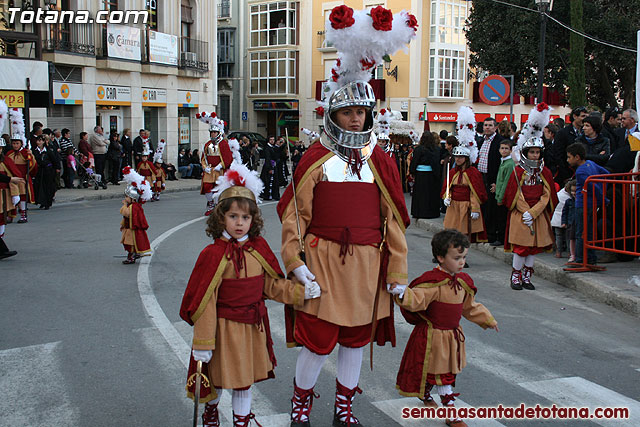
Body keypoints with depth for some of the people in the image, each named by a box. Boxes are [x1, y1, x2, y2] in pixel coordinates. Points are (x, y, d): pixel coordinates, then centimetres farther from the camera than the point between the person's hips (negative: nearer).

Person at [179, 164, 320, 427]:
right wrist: (202, 342, -15)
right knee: (219, 375, 12)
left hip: (253, 326, 4)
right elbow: (205, 299, -15)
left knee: (246, 380, 14)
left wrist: (301, 292, -3)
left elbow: (272, 285, 9)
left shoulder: (258, 248, -1)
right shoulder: (214, 254, -17)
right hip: (225, 326, -4)